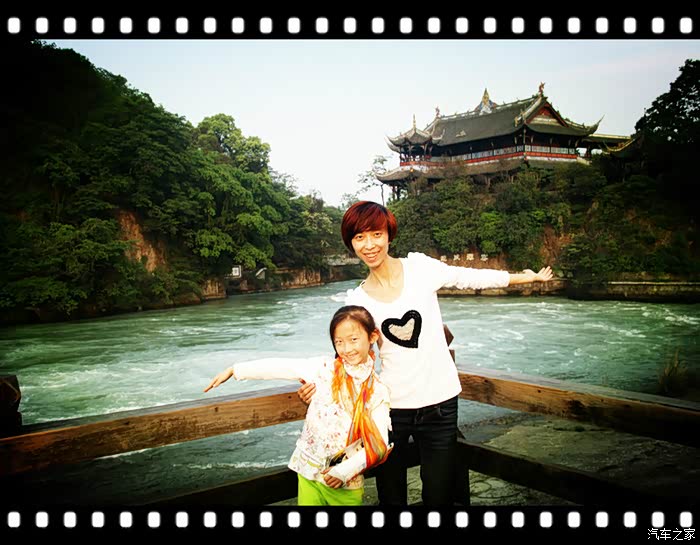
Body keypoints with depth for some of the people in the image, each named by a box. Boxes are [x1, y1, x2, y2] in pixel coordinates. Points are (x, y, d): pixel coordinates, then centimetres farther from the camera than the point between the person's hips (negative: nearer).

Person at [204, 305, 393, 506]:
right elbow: (279, 367, -7)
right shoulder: (324, 368, -6)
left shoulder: (378, 392, -6)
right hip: (309, 473, 0)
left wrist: (345, 470, -16)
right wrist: (234, 370, -8)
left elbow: (379, 443, -8)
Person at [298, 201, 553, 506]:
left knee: (439, 495, 7)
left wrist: (527, 277, 10)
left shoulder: (419, 268, -4)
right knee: (390, 496, 14)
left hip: (439, 401, -1)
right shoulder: (356, 301, 0)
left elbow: (472, 278, 4)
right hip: (391, 406, 1)